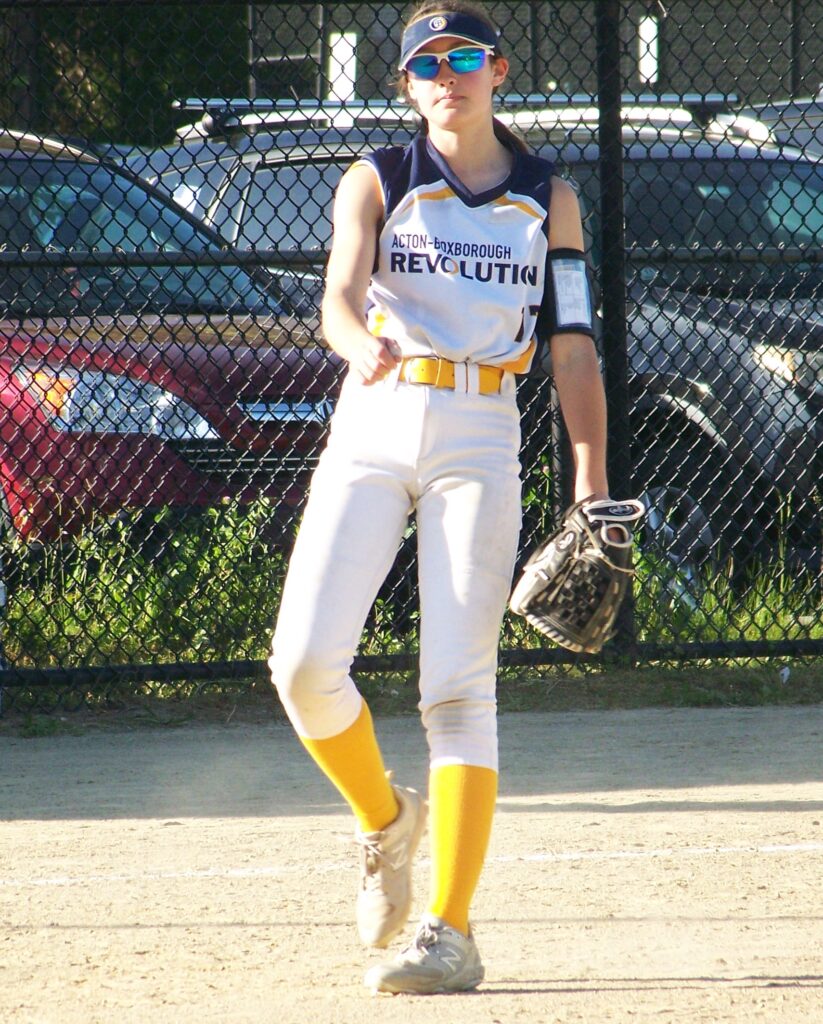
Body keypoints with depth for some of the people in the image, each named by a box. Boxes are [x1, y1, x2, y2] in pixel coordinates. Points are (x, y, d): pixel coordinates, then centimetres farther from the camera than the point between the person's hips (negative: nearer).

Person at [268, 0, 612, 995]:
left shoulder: (549, 202, 11)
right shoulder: (376, 182, 7)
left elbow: (574, 351, 8)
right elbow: (340, 295, -11)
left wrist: (591, 485, -3)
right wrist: (362, 344, -35)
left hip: (480, 438, -1)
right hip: (372, 428, 1)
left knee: (457, 684, -10)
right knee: (304, 661, -11)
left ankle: (449, 931, -11)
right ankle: (385, 820, 18)